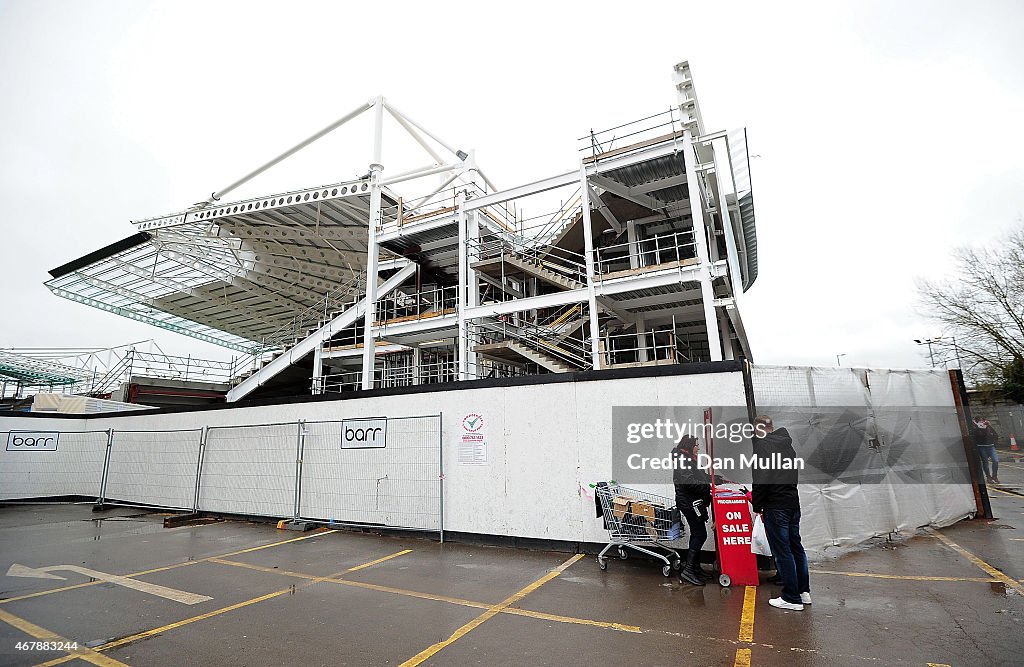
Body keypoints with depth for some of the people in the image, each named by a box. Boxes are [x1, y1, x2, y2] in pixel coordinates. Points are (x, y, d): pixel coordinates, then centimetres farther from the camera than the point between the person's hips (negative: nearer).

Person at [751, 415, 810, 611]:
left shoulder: (762, 444, -13)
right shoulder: (787, 443, 11)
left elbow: (760, 479, -19)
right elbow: (793, 474, 16)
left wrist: (758, 506, -8)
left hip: (776, 506, -8)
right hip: (794, 502, 8)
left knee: (782, 551, 0)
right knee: (796, 546, 17)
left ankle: (792, 598, 7)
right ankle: (803, 591, 27)